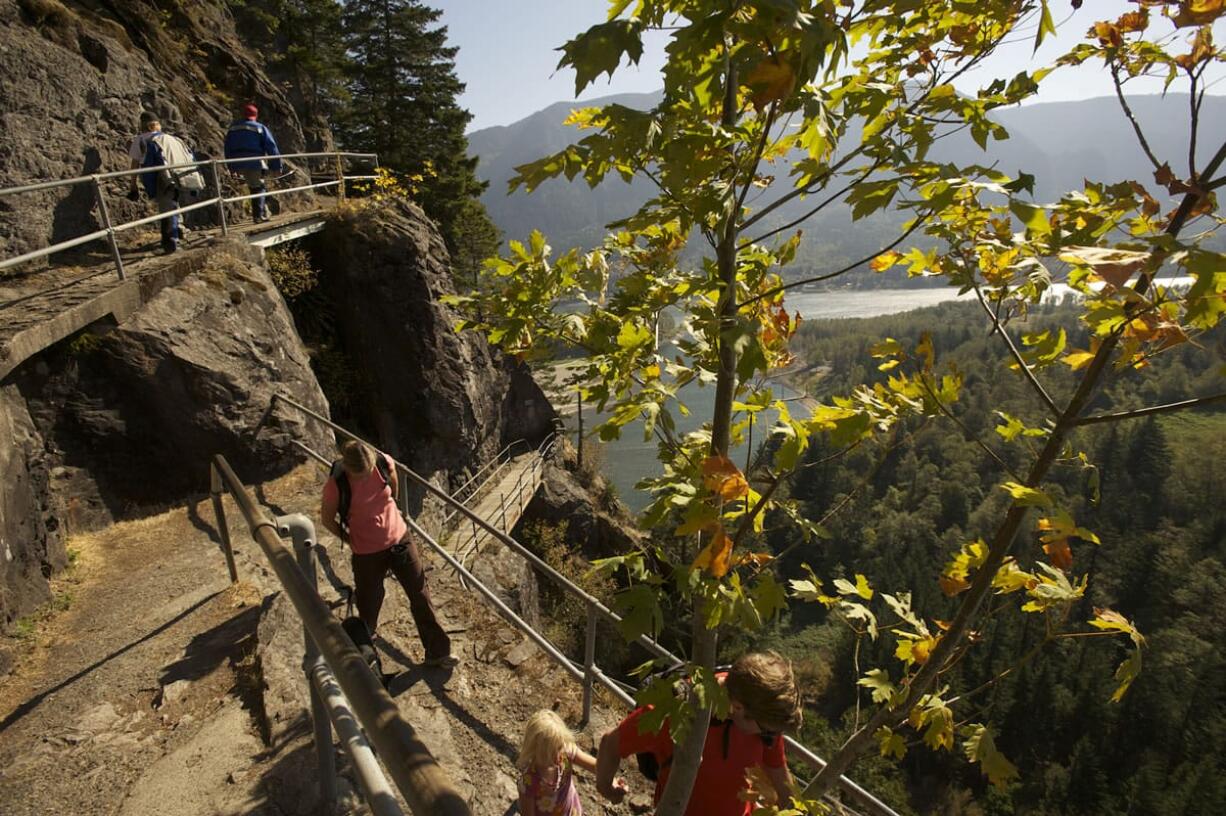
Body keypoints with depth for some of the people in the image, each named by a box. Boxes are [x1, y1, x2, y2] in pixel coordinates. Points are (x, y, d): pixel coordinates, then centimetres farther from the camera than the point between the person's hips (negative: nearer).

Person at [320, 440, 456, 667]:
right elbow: (327, 519, -5)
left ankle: (437, 651, 26)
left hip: (400, 539, 3)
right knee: (370, 605, 14)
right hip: (367, 552, -3)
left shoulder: (385, 464, -16)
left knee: (421, 596, 10)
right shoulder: (336, 485, -24)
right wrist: (350, 540, 1)